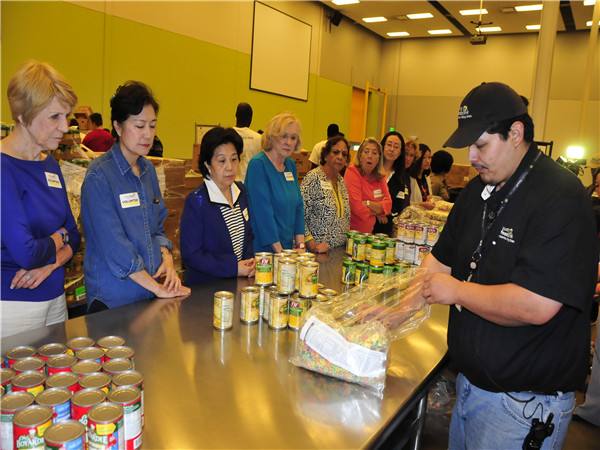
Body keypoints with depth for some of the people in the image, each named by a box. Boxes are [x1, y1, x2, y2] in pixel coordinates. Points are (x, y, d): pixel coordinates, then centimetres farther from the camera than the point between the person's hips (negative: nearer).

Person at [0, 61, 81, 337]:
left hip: (55, 299, 7)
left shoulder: (50, 165, 6)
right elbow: (25, 252, -23)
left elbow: (73, 236, 8)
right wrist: (59, 238, -4)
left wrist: (51, 263, -11)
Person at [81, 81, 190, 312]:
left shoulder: (148, 170, 6)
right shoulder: (99, 176, -16)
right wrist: (158, 289, -16)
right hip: (112, 299, -6)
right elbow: (114, 245, -20)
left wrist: (167, 258, -7)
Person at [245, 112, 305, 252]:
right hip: (262, 249, -7)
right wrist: (279, 251, -19)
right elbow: (263, 210, -19)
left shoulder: (291, 165, 8)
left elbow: (298, 205, 9)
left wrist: (301, 244, -1)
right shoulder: (258, 164, -14)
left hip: (288, 246, 7)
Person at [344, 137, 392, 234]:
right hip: (352, 230, -6)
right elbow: (357, 207, -17)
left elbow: (388, 203, 2)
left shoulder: (379, 177, 10)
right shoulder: (352, 172, -10)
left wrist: (369, 204, -15)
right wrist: (378, 210, -1)